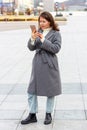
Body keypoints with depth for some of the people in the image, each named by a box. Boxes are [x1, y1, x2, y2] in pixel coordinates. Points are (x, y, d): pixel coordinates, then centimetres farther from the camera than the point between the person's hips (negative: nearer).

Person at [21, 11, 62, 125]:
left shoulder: (56, 34, -4)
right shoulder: (38, 32, 8)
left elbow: (56, 48, -15)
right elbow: (31, 48, 6)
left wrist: (43, 40, -19)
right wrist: (32, 39, -13)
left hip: (49, 65, -4)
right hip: (37, 64, 5)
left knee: (50, 91, 7)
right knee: (32, 91, 4)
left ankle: (48, 114, 23)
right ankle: (32, 115, 15)